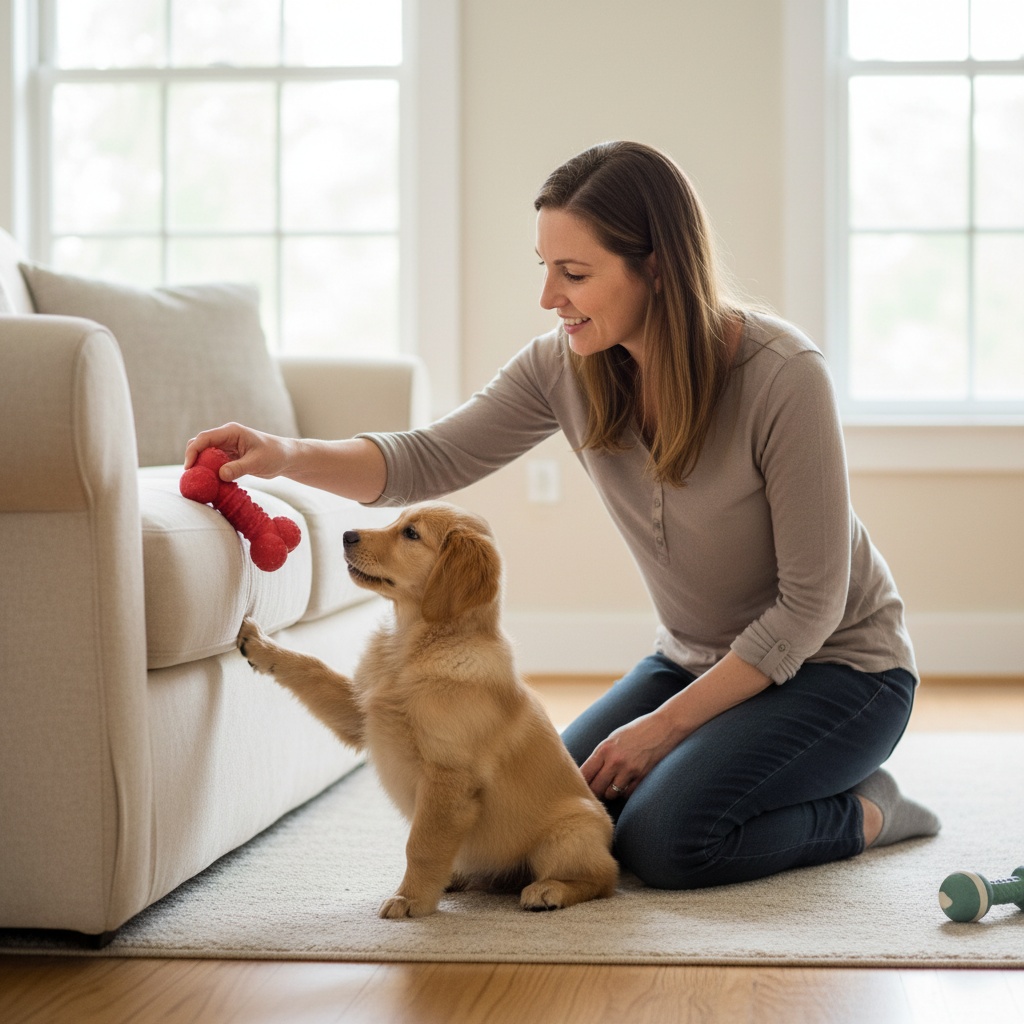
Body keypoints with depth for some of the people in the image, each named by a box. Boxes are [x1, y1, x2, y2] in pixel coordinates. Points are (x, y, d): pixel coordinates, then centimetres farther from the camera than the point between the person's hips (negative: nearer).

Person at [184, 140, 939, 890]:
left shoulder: (783, 375, -27)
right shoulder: (567, 366, -11)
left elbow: (810, 604, -23)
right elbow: (432, 460, -11)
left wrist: (662, 727, -22)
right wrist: (287, 455, -30)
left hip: (836, 661, -6)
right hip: (696, 660, 6)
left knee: (665, 841, -25)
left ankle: (866, 811, 2)